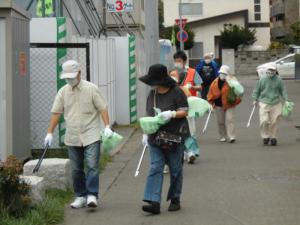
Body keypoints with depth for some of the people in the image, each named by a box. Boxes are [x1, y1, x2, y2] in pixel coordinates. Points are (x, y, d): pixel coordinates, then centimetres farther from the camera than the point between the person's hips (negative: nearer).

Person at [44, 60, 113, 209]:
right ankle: (80, 196, 16)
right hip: (72, 138, 4)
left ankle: (92, 195, -9)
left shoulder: (91, 89, -2)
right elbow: (56, 113, 7)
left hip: (91, 136, -4)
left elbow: (102, 108, -3)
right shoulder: (63, 92, 7)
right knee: (76, 169, 8)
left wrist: (107, 126, -13)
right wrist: (50, 133, 3)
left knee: (92, 166, -12)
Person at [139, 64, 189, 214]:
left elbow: (185, 112, -6)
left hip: (175, 137, -4)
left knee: (175, 170, 6)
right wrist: (146, 133, 10)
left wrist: (172, 114, -23)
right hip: (155, 138, 4)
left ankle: (175, 199, 20)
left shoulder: (176, 92, -8)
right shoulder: (152, 94, 10)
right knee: (155, 168, -6)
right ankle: (154, 202, -12)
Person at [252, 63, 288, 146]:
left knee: (274, 122, 2)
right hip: (264, 103, -1)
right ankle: (265, 137, 7)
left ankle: (273, 137, 15)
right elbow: (257, 89, 8)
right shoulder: (262, 79, -2)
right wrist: (255, 99, 10)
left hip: (276, 103, 1)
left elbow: (283, 90, 8)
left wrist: (286, 100, 2)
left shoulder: (278, 80, 0)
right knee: (264, 121, -9)